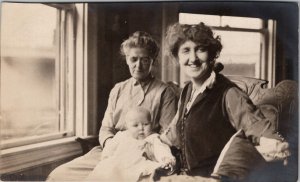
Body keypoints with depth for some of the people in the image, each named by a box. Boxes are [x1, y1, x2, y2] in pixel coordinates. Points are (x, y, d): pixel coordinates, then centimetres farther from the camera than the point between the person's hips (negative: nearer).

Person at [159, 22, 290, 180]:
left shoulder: (228, 94, -16)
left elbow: (254, 123, -30)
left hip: (214, 176, -6)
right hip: (186, 174, 6)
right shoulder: (187, 91, 4)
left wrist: (274, 143, -48)